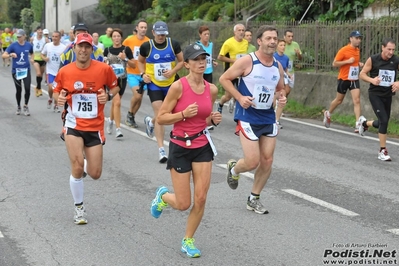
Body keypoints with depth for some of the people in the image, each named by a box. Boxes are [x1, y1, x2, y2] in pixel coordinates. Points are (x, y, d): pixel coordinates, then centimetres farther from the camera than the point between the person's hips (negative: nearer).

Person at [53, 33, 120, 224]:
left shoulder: (104, 69, -7)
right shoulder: (64, 72, -5)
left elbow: (115, 87, 8)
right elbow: (56, 92, 9)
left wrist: (108, 95, -13)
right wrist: (59, 98, -14)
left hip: (95, 127, 1)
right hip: (74, 125, -1)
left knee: (95, 174, 2)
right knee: (77, 167, -13)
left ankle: (84, 166, 43)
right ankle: (79, 208, 10)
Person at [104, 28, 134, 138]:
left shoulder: (126, 49, -1)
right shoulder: (107, 50, 2)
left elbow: (133, 64, 1)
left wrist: (125, 59, -14)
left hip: (122, 79, 1)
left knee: (115, 102, 13)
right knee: (117, 102, -16)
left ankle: (111, 120, 42)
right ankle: (118, 128, -14)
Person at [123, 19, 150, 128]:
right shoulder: (128, 40, -5)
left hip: (144, 74, 2)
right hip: (132, 73, -2)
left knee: (140, 98, 8)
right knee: (137, 95, -17)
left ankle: (132, 117, 28)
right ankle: (130, 113, 9)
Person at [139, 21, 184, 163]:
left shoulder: (174, 44, -3)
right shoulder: (146, 46, -5)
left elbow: (181, 61, 4)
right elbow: (140, 61, 12)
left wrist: (173, 71, -14)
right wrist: (143, 74, -5)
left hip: (170, 84, 3)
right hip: (154, 84, -3)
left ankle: (150, 121, 51)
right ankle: (161, 150, -12)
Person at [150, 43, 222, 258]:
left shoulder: (212, 89, 1)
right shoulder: (178, 86, -15)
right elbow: (161, 118, -12)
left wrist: (213, 120, -5)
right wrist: (184, 114, -24)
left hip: (202, 146, 4)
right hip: (180, 147, -4)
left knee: (201, 199, -1)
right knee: (183, 204, 1)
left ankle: (188, 240, 19)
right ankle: (163, 195, 35)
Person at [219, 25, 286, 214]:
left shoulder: (278, 66, 5)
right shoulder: (247, 61, -13)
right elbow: (224, 79, -8)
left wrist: (281, 97, -3)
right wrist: (240, 97, -18)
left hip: (268, 118, 6)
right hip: (247, 117, -6)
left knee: (267, 161, 5)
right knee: (252, 162, -9)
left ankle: (254, 199, 22)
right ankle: (233, 168, 27)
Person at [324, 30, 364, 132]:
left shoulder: (357, 50, 8)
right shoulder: (343, 50, -13)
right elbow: (334, 63, -13)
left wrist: (359, 64, 3)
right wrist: (347, 61, -22)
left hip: (354, 79, 5)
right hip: (344, 79, -4)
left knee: (357, 100, -9)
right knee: (339, 100, 12)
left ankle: (358, 124, -13)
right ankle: (328, 114, 40)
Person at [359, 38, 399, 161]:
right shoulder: (373, 59, -11)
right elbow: (362, 74, -3)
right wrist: (372, 80, -22)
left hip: (388, 95, 4)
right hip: (375, 94, -4)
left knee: (383, 122, 16)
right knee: (384, 120, -16)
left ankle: (364, 123, 48)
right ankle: (382, 150, -5)